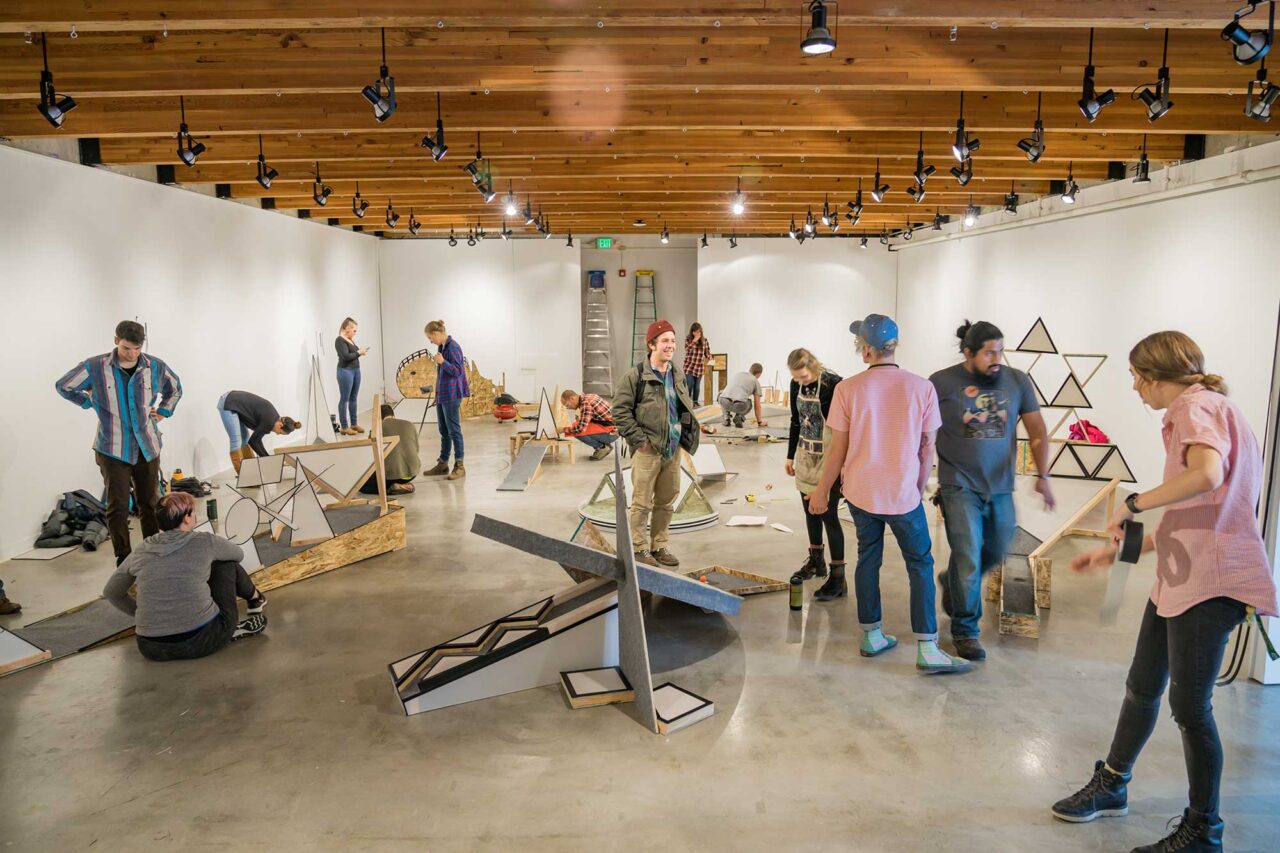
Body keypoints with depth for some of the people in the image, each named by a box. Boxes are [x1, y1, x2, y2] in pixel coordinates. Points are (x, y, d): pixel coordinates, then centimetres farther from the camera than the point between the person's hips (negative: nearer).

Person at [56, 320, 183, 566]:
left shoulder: (155, 367, -2)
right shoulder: (95, 367, -8)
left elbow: (176, 388, 19)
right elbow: (63, 386, 9)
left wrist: (163, 411, 9)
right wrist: (92, 403, 3)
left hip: (147, 447, 2)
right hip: (112, 449, -2)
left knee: (151, 503, 9)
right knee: (118, 507, -2)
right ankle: (123, 559, 9)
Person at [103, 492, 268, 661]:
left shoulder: (140, 552, 6)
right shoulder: (204, 542, -3)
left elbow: (111, 592, 21)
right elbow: (238, 554, 19)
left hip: (151, 649, 3)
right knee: (227, 564, 18)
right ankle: (255, 600, 42)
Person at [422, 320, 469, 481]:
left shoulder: (453, 347, -15)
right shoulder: (442, 347, 11)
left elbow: (457, 371, -20)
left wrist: (442, 362, -28)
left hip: (452, 396, -9)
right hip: (441, 395, 9)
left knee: (454, 430, -4)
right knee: (444, 431, 15)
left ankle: (459, 466, 3)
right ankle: (443, 464, 23)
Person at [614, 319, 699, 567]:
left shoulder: (678, 376, 10)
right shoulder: (636, 376, -10)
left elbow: (687, 408, 21)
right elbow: (620, 409, -11)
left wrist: (686, 434, 9)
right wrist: (639, 439, -13)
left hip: (673, 449, 6)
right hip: (647, 450, -6)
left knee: (667, 502, 13)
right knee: (642, 503, 0)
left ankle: (659, 546, 26)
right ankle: (640, 549, 12)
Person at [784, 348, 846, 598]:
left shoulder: (833, 384, -18)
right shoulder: (796, 385, 2)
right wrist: (790, 455, 16)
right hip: (806, 456, 7)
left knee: (828, 515, -5)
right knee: (810, 510, 15)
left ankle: (838, 578, 2)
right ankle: (816, 560, 34)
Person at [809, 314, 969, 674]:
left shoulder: (848, 389, -9)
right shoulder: (921, 388, -8)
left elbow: (838, 449, -5)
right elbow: (927, 448, -1)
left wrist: (822, 491, 7)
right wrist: (919, 489, 13)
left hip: (860, 492, 2)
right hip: (903, 495, -1)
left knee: (868, 559, 16)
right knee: (920, 565, 9)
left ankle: (872, 636, 24)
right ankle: (927, 649, 7)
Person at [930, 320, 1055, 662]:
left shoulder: (1017, 381, -1)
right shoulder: (941, 383, -11)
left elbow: (1037, 432, 3)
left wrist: (1042, 476, -6)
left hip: (1001, 486, 4)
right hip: (960, 486, -4)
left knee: (996, 552, 16)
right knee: (969, 558, -4)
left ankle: (952, 583, 45)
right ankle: (965, 630, 12)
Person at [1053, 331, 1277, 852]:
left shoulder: (1197, 406, -10)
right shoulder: (1197, 411, 19)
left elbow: (1207, 475, -33)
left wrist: (1132, 504, -21)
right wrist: (1119, 550, 20)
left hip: (1209, 582, -10)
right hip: (1179, 576, 10)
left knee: (1189, 705, 0)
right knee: (1143, 686, 18)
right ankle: (1111, 786, 34)